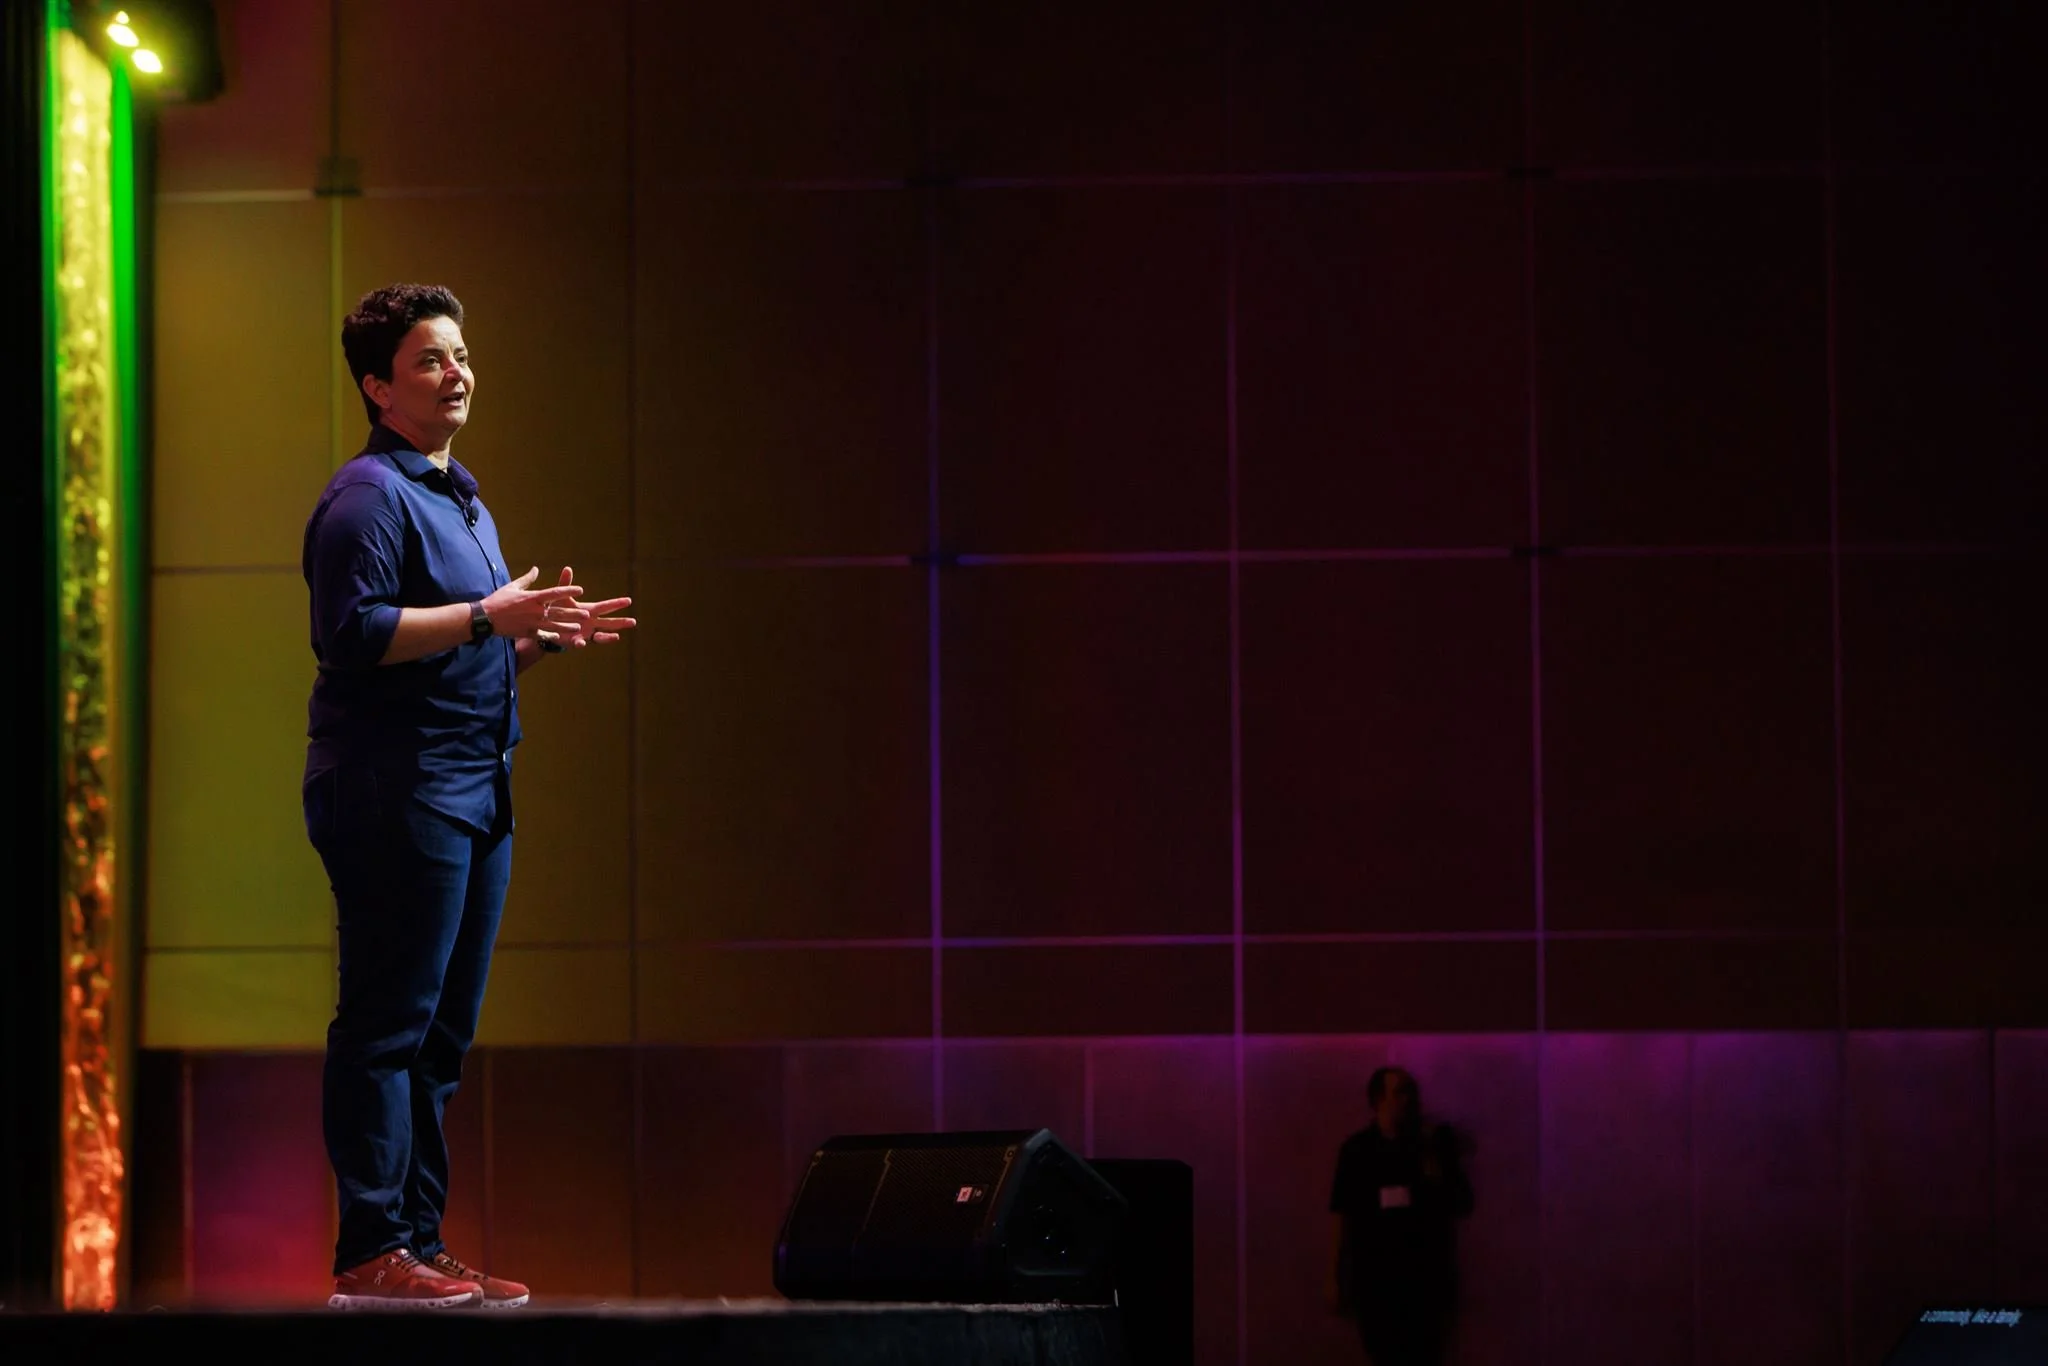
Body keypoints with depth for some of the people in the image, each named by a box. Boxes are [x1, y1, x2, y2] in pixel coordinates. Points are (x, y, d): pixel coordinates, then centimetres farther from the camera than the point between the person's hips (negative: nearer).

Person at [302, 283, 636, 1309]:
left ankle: (419, 1244, 14)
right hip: (395, 792, -10)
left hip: (473, 792, 10)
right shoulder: (368, 496, -8)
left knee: (441, 1033, 10)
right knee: (386, 1027, -9)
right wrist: (488, 616, -19)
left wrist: (549, 636, 14)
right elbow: (355, 632, -19)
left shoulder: (461, 500, 23)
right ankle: (371, 1252, -9)